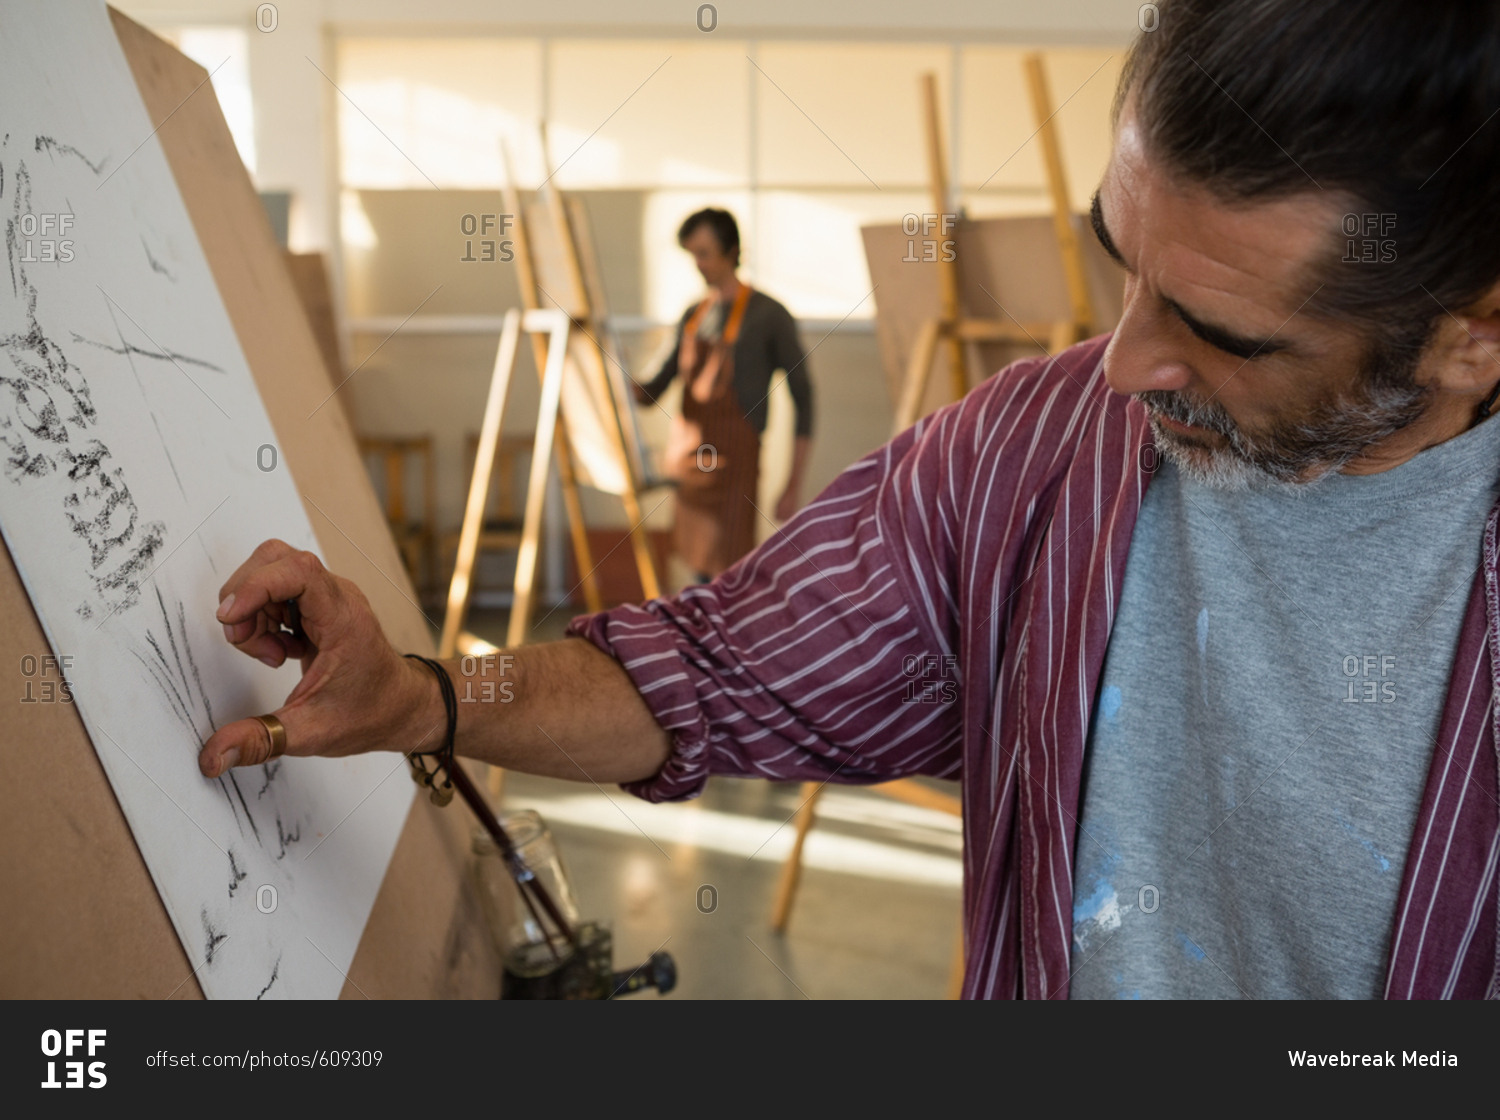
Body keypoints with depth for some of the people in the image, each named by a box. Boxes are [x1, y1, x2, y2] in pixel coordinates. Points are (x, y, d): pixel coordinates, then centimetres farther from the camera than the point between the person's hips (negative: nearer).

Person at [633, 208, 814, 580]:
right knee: (702, 574, 9)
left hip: (732, 463, -6)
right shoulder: (693, 316, 14)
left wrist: (794, 486, -9)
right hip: (689, 463, 6)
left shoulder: (768, 315, -5)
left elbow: (803, 399, -6)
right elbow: (653, 390, 20)